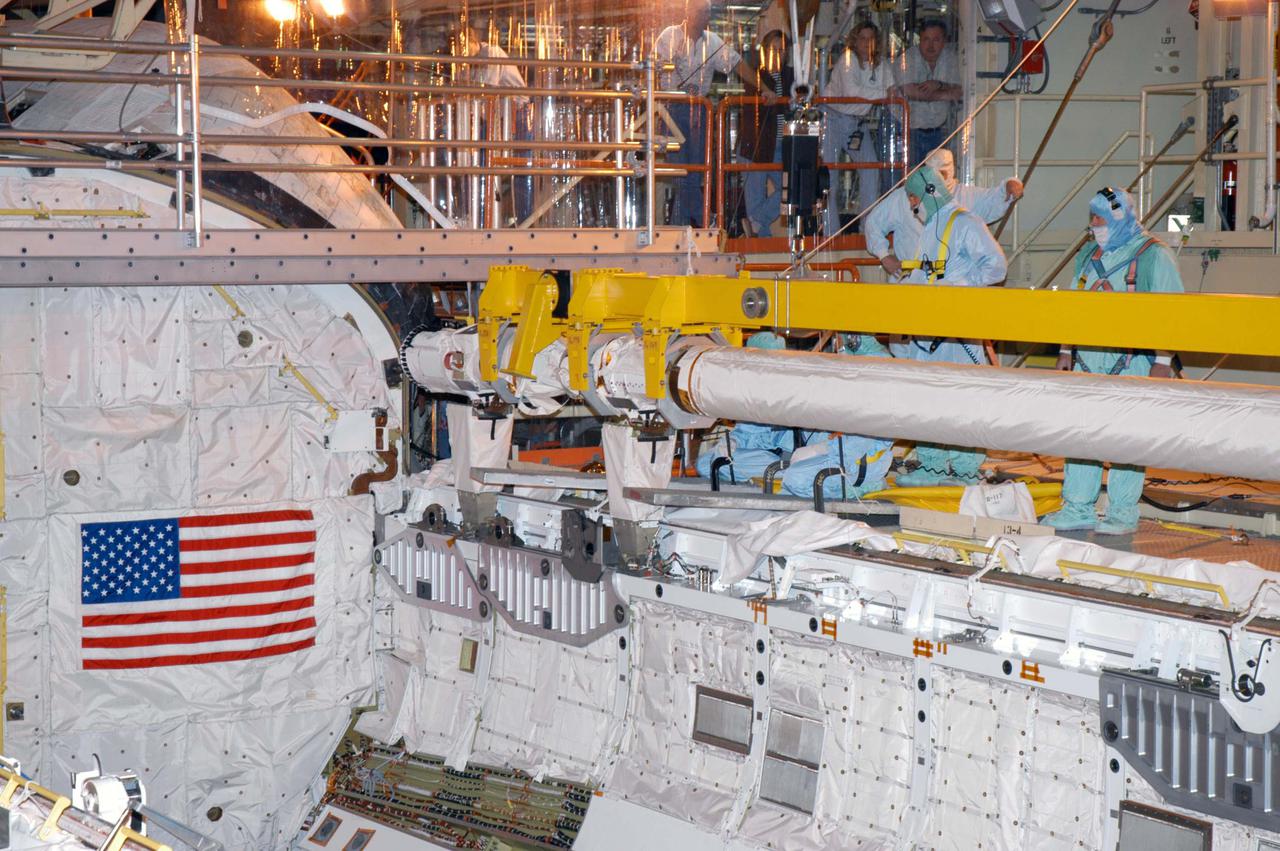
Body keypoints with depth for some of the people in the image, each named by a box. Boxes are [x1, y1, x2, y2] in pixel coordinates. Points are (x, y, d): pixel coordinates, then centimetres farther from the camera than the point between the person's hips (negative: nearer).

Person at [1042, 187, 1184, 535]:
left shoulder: (1152, 256, -5)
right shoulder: (1089, 254, 16)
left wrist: (1163, 361, -14)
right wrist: (1066, 350, 18)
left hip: (1132, 362, -7)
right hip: (1090, 361, 7)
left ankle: (1123, 513, 3)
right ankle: (1078, 508, 11)